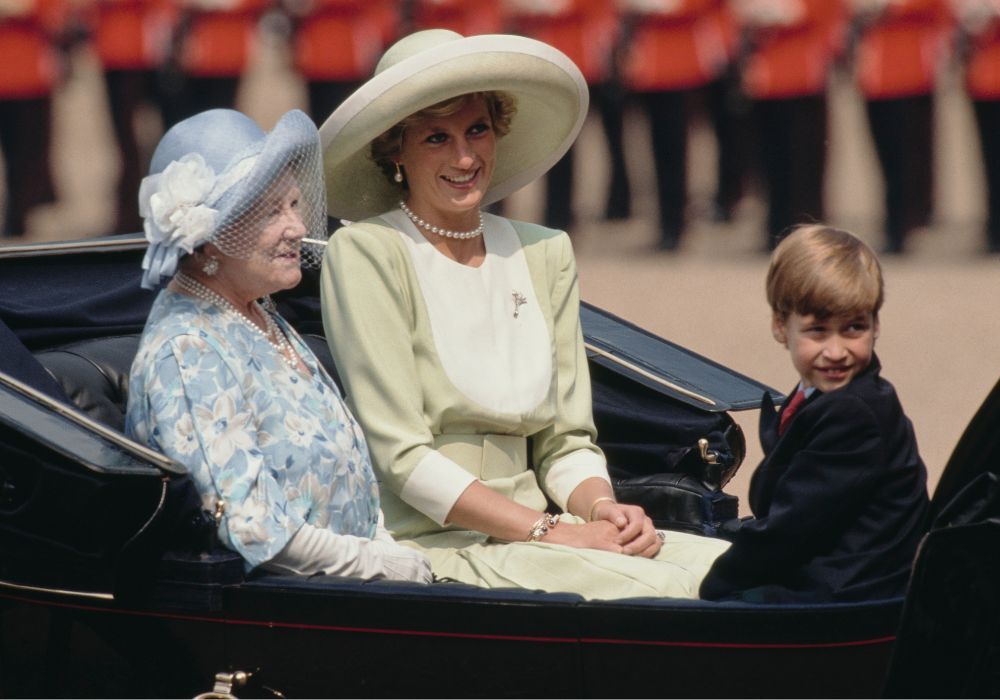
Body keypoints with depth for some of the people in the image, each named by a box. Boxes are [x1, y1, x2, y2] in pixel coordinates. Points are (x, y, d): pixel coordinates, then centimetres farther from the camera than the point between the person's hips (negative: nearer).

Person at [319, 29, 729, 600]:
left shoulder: (546, 254, 15)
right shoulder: (366, 253, -5)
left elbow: (566, 443, 15)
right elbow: (402, 458, -11)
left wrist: (601, 507, -8)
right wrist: (554, 531, -16)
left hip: (532, 527, 6)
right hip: (431, 544, -6)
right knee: (665, 593, -28)